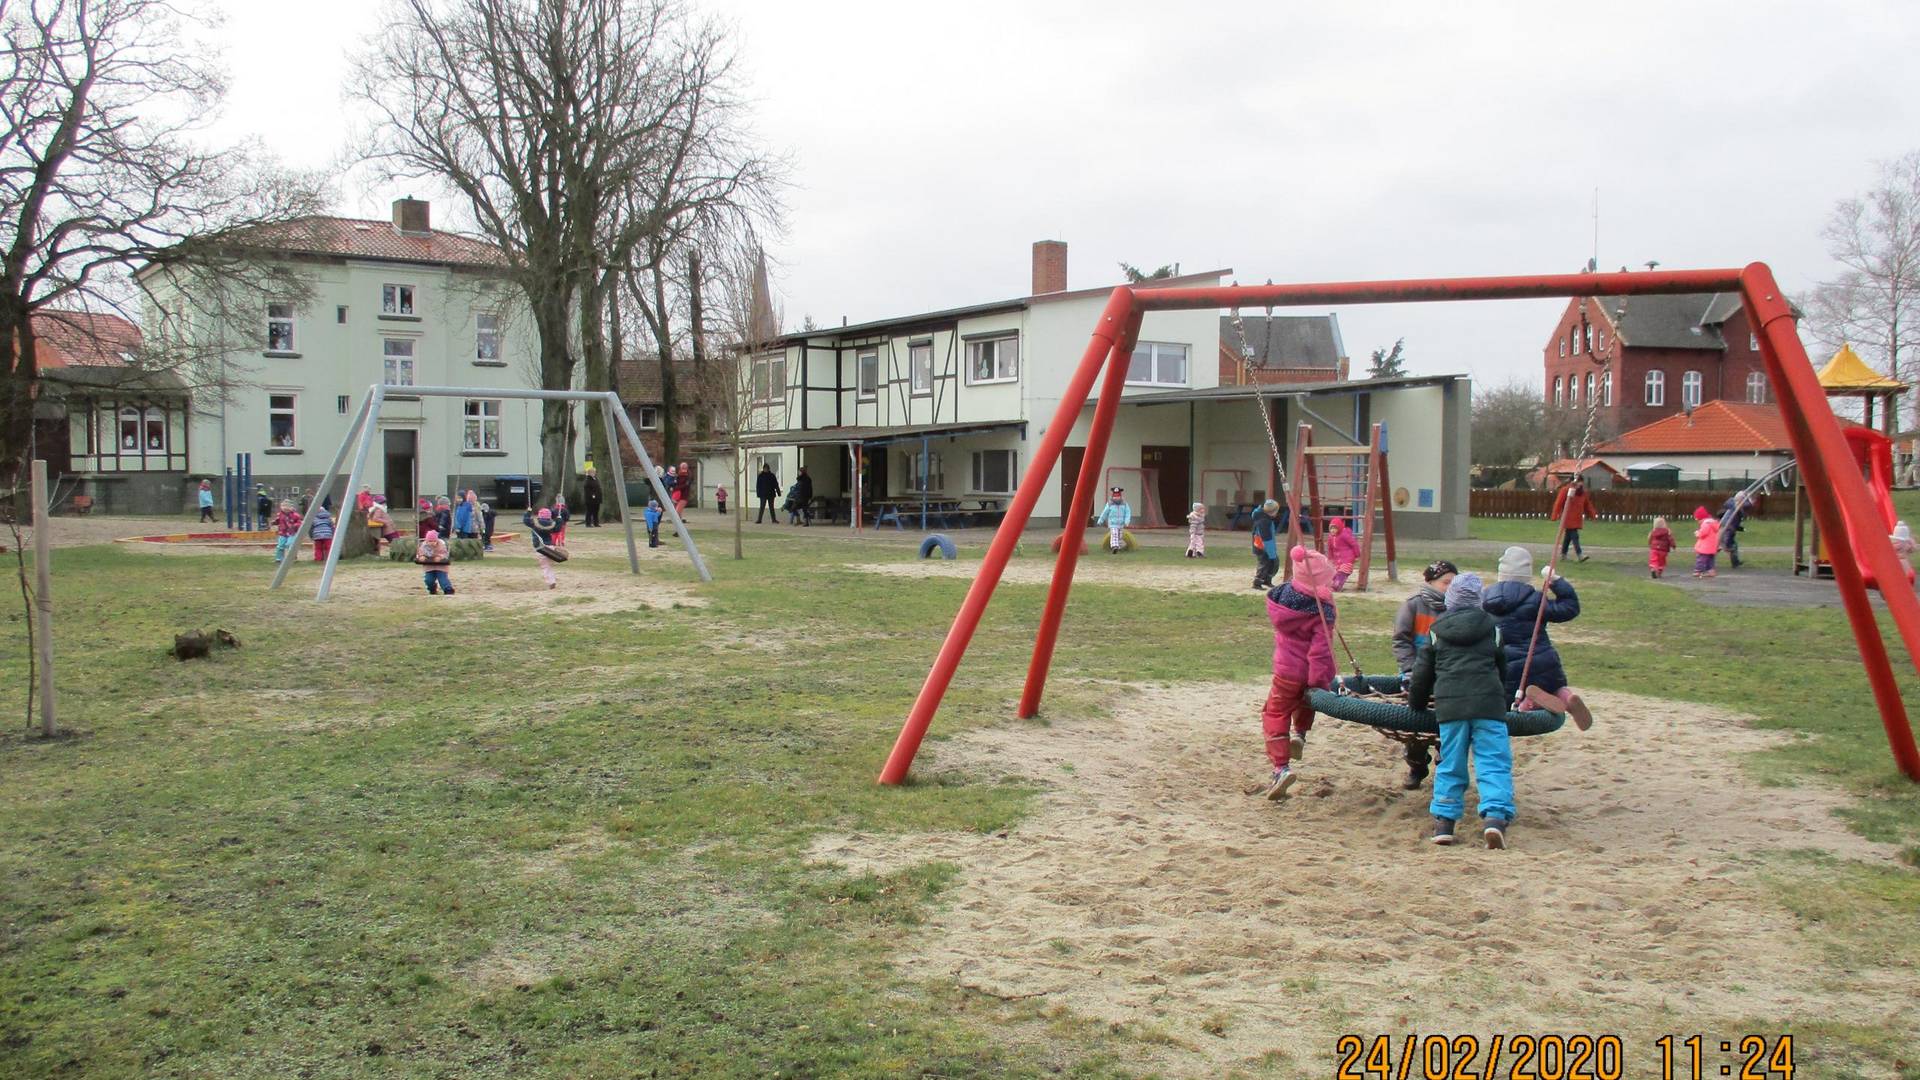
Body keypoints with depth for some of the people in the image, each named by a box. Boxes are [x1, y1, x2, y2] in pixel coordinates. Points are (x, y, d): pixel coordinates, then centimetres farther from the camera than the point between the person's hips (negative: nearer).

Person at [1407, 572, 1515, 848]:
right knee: (1494, 763, -2)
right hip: (1488, 702, -1)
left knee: (1450, 764, 10)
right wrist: (1508, 700, 38)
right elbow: (1504, 667, 23)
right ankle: (1496, 816, -19)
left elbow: (1422, 673, 19)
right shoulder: (1492, 627, 14)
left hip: (1449, 704, 1)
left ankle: (1444, 820, 6)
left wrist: (1415, 705, 33)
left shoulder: (1437, 631, 15)